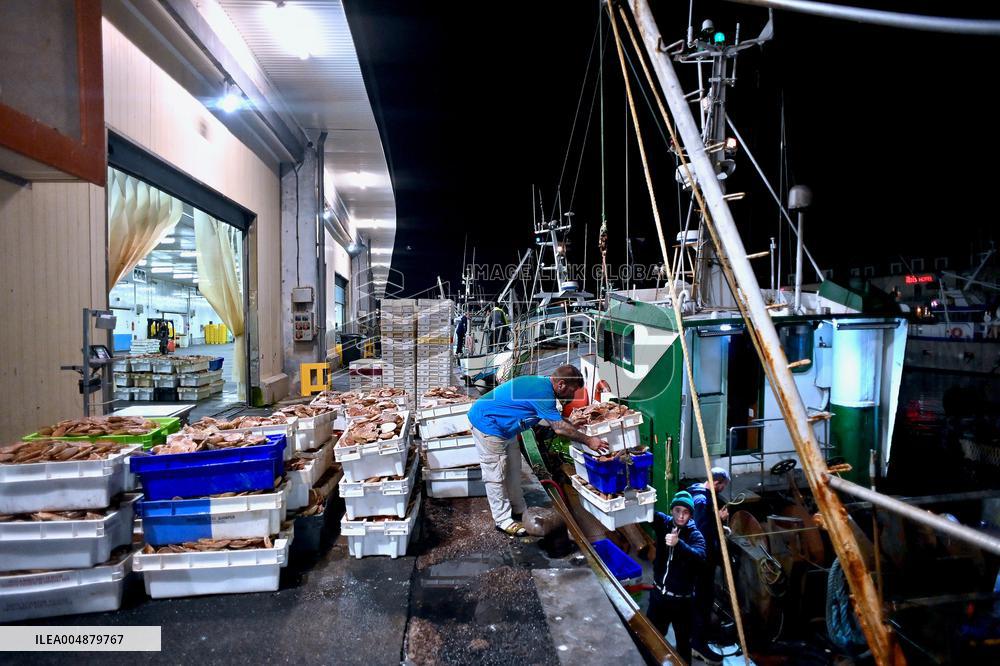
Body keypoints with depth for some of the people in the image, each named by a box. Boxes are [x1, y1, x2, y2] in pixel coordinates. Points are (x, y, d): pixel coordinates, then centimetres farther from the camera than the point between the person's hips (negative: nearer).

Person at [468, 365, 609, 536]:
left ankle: (518, 510, 30)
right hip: (487, 424, -11)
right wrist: (589, 441, -16)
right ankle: (503, 520, 10)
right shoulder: (542, 392, -27)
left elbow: (556, 420, 15)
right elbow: (559, 428, -24)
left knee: (513, 469, 17)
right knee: (496, 475, -1)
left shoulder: (542, 383, 2)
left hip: (504, 428, 11)